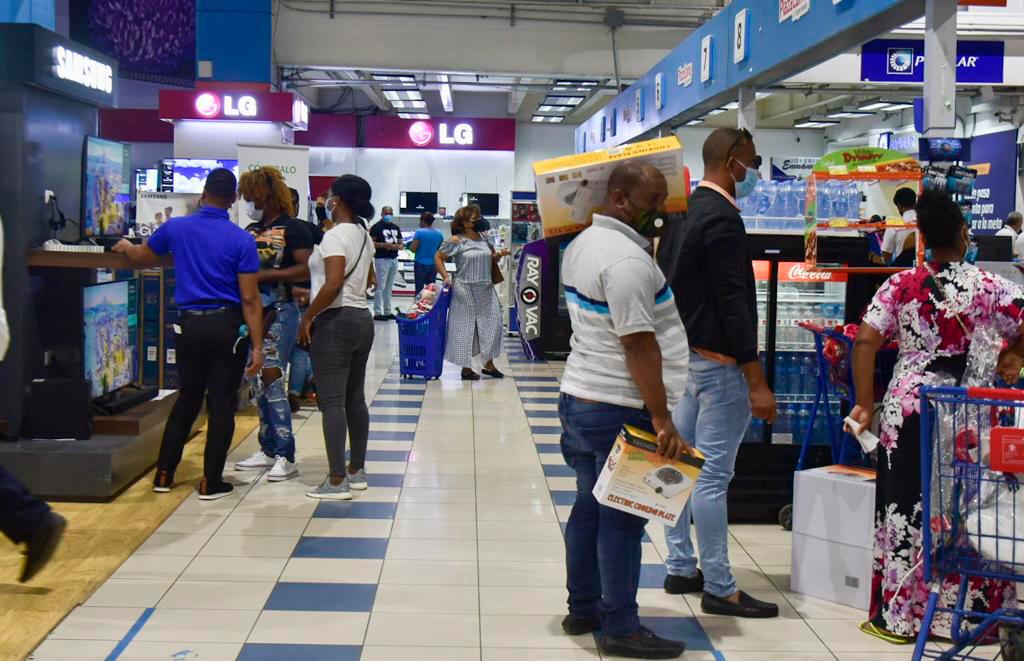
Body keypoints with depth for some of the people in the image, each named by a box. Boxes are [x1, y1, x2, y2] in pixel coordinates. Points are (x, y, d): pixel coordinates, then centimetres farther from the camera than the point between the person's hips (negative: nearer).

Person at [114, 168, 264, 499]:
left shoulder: (176, 227, 0)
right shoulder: (241, 240, -8)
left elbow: (142, 258, 20)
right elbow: (249, 299, -11)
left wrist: (125, 247, 43)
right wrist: (257, 346, -8)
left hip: (190, 324, 3)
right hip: (226, 326, -3)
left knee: (187, 398, 18)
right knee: (222, 404, 5)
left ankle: (164, 474, 23)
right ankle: (211, 482, 9)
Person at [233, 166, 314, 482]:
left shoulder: (294, 228, -7)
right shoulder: (251, 230, 14)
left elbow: (307, 270, -15)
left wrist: (266, 274, -17)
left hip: (280, 309, -7)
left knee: (272, 377, -11)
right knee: (260, 380, 10)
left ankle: (286, 456, -7)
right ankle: (268, 450, 20)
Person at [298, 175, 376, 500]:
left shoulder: (335, 235, -14)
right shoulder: (364, 236, 12)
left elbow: (333, 284, -24)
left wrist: (308, 317, -16)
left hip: (335, 321, -9)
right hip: (362, 318, 9)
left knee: (332, 401, -6)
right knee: (355, 398, 14)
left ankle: (337, 481, -6)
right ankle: (357, 471, 22)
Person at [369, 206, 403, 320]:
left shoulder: (396, 227, 16)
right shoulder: (376, 227, -4)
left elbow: (400, 244, 17)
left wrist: (397, 246, -5)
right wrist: (383, 245, -21)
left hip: (394, 259, 7)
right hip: (381, 259, -7)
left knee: (389, 287, 12)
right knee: (380, 287, -7)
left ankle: (387, 312, 17)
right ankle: (377, 313, -6)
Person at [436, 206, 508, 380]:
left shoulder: (484, 238, 9)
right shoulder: (456, 241, -7)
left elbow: (491, 259, 21)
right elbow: (438, 257, -2)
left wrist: (499, 255, 1)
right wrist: (446, 276, -10)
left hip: (486, 290, 6)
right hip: (465, 290, -6)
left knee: (491, 323, 5)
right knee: (465, 327, 2)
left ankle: (489, 364, 19)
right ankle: (466, 368, 12)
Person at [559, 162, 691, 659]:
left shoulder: (583, 243, 12)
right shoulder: (627, 258, -19)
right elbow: (638, 343, -23)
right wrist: (661, 418, -22)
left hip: (580, 397, 10)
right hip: (619, 409, -10)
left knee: (590, 508, 16)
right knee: (622, 519, -2)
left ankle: (582, 609, 26)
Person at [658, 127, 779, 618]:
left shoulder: (685, 212, 12)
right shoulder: (722, 218, -17)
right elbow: (733, 302, -21)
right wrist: (756, 382, -20)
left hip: (683, 355, 10)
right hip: (717, 362, -10)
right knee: (713, 476, -5)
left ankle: (680, 569, 23)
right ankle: (719, 589, 2)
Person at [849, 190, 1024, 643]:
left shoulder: (901, 285, -1)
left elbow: (865, 343, -7)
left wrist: (865, 402, 0)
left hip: (908, 410, 1)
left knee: (905, 508, 7)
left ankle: (898, 615, 14)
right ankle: (970, 614, 17)